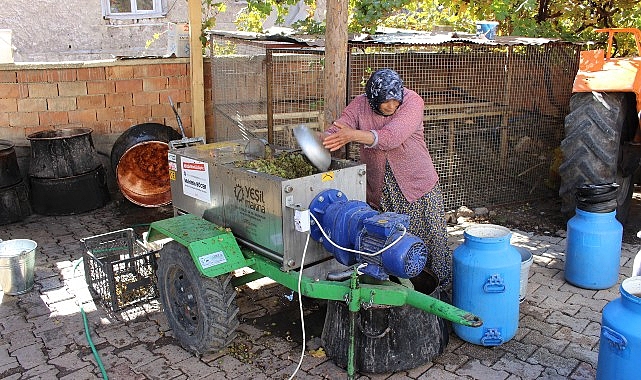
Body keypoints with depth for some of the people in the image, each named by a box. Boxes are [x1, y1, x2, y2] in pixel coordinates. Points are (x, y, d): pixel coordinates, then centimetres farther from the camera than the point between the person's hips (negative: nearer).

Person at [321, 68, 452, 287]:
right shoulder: (360, 105, -6)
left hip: (417, 182, -2)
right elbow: (336, 130, -14)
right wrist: (324, 138, -38)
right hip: (379, 189, 2)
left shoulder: (412, 101, -16)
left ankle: (446, 282, 25)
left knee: (433, 237, 6)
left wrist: (354, 134, -42)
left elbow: (391, 137, -30)